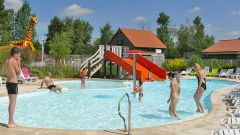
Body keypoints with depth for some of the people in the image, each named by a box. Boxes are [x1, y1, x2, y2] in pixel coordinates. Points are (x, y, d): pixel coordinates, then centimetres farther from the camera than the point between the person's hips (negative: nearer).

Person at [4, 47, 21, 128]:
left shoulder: (7, 61, 11)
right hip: (13, 83, -9)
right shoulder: (14, 61, -14)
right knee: (13, 103, -4)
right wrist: (19, 63, -2)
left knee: (11, 103, 18)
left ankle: (11, 121, 27)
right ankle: (11, 123, 0)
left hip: (8, 82, 9)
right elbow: (18, 72, -7)